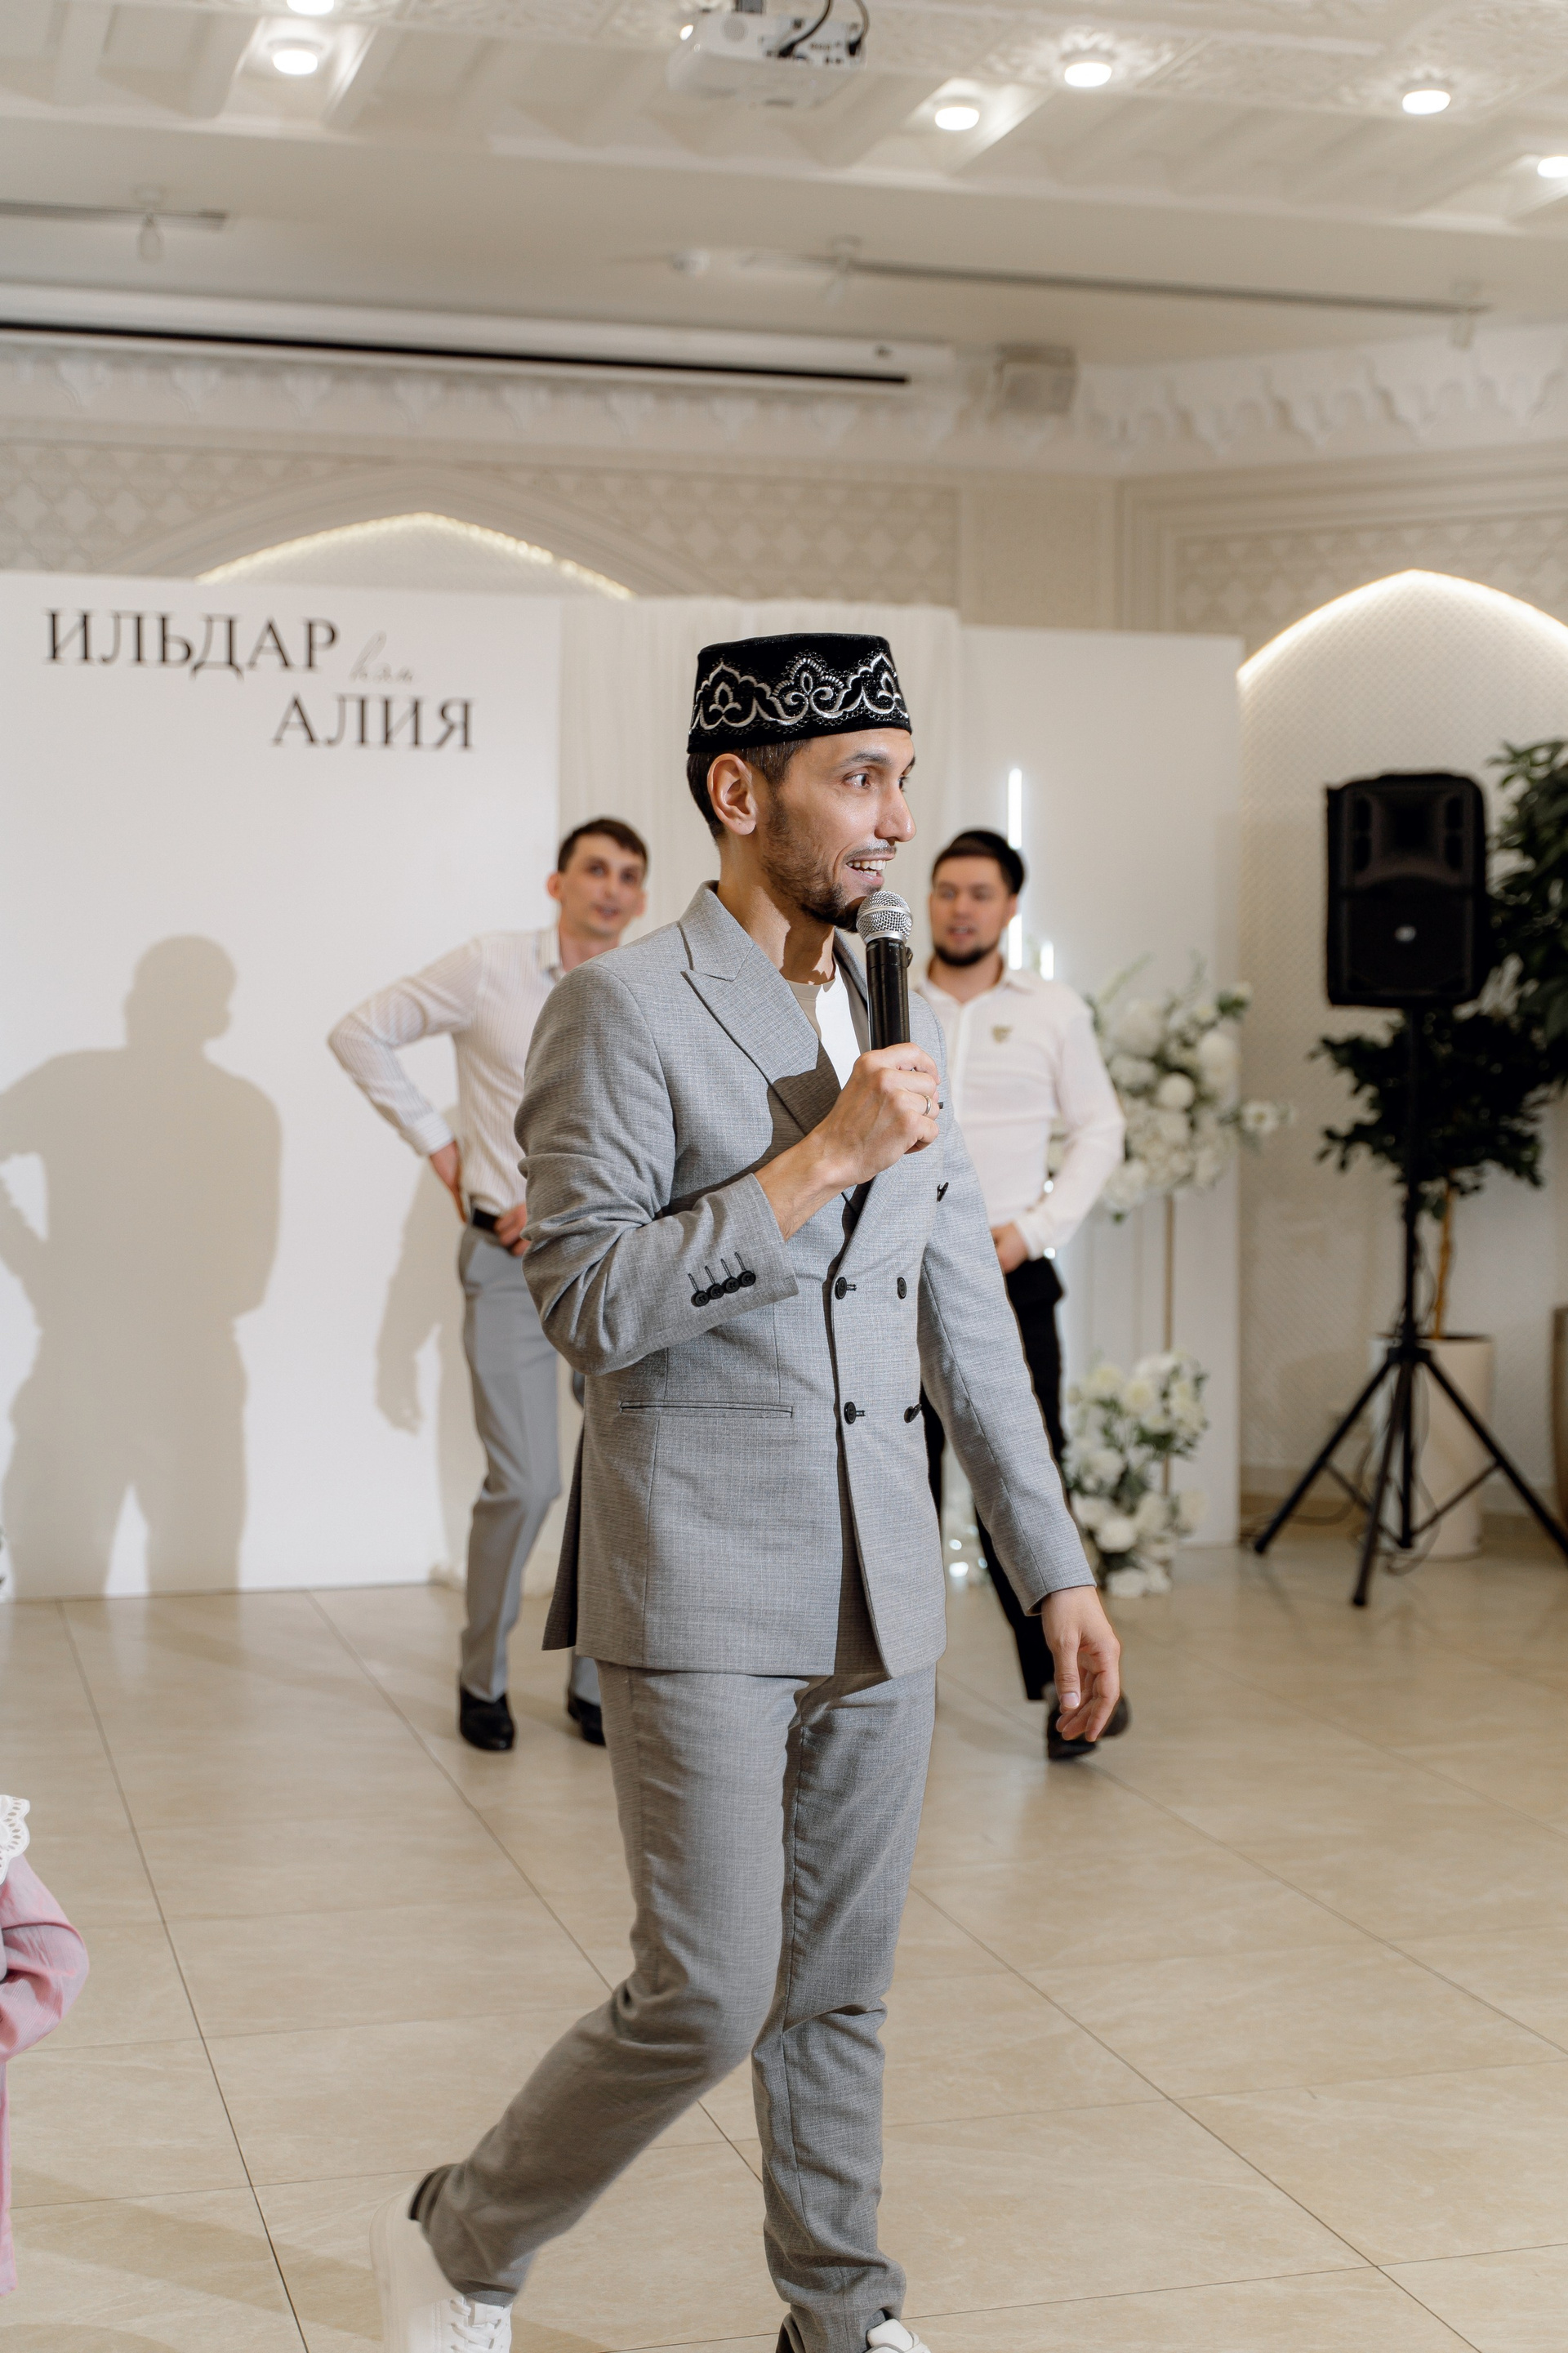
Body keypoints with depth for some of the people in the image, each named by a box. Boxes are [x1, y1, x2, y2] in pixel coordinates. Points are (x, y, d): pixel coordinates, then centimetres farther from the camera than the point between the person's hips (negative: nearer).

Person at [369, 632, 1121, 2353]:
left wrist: (1056, 1566, 12)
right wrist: (820, 1158, -20)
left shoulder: (903, 1025, 11)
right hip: (698, 1591, -6)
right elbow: (585, 1305, -17)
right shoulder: (621, 1010, -9)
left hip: (879, 1592, 6)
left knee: (841, 1991, 14)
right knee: (704, 2002, -5)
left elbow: (965, 1320, 14)